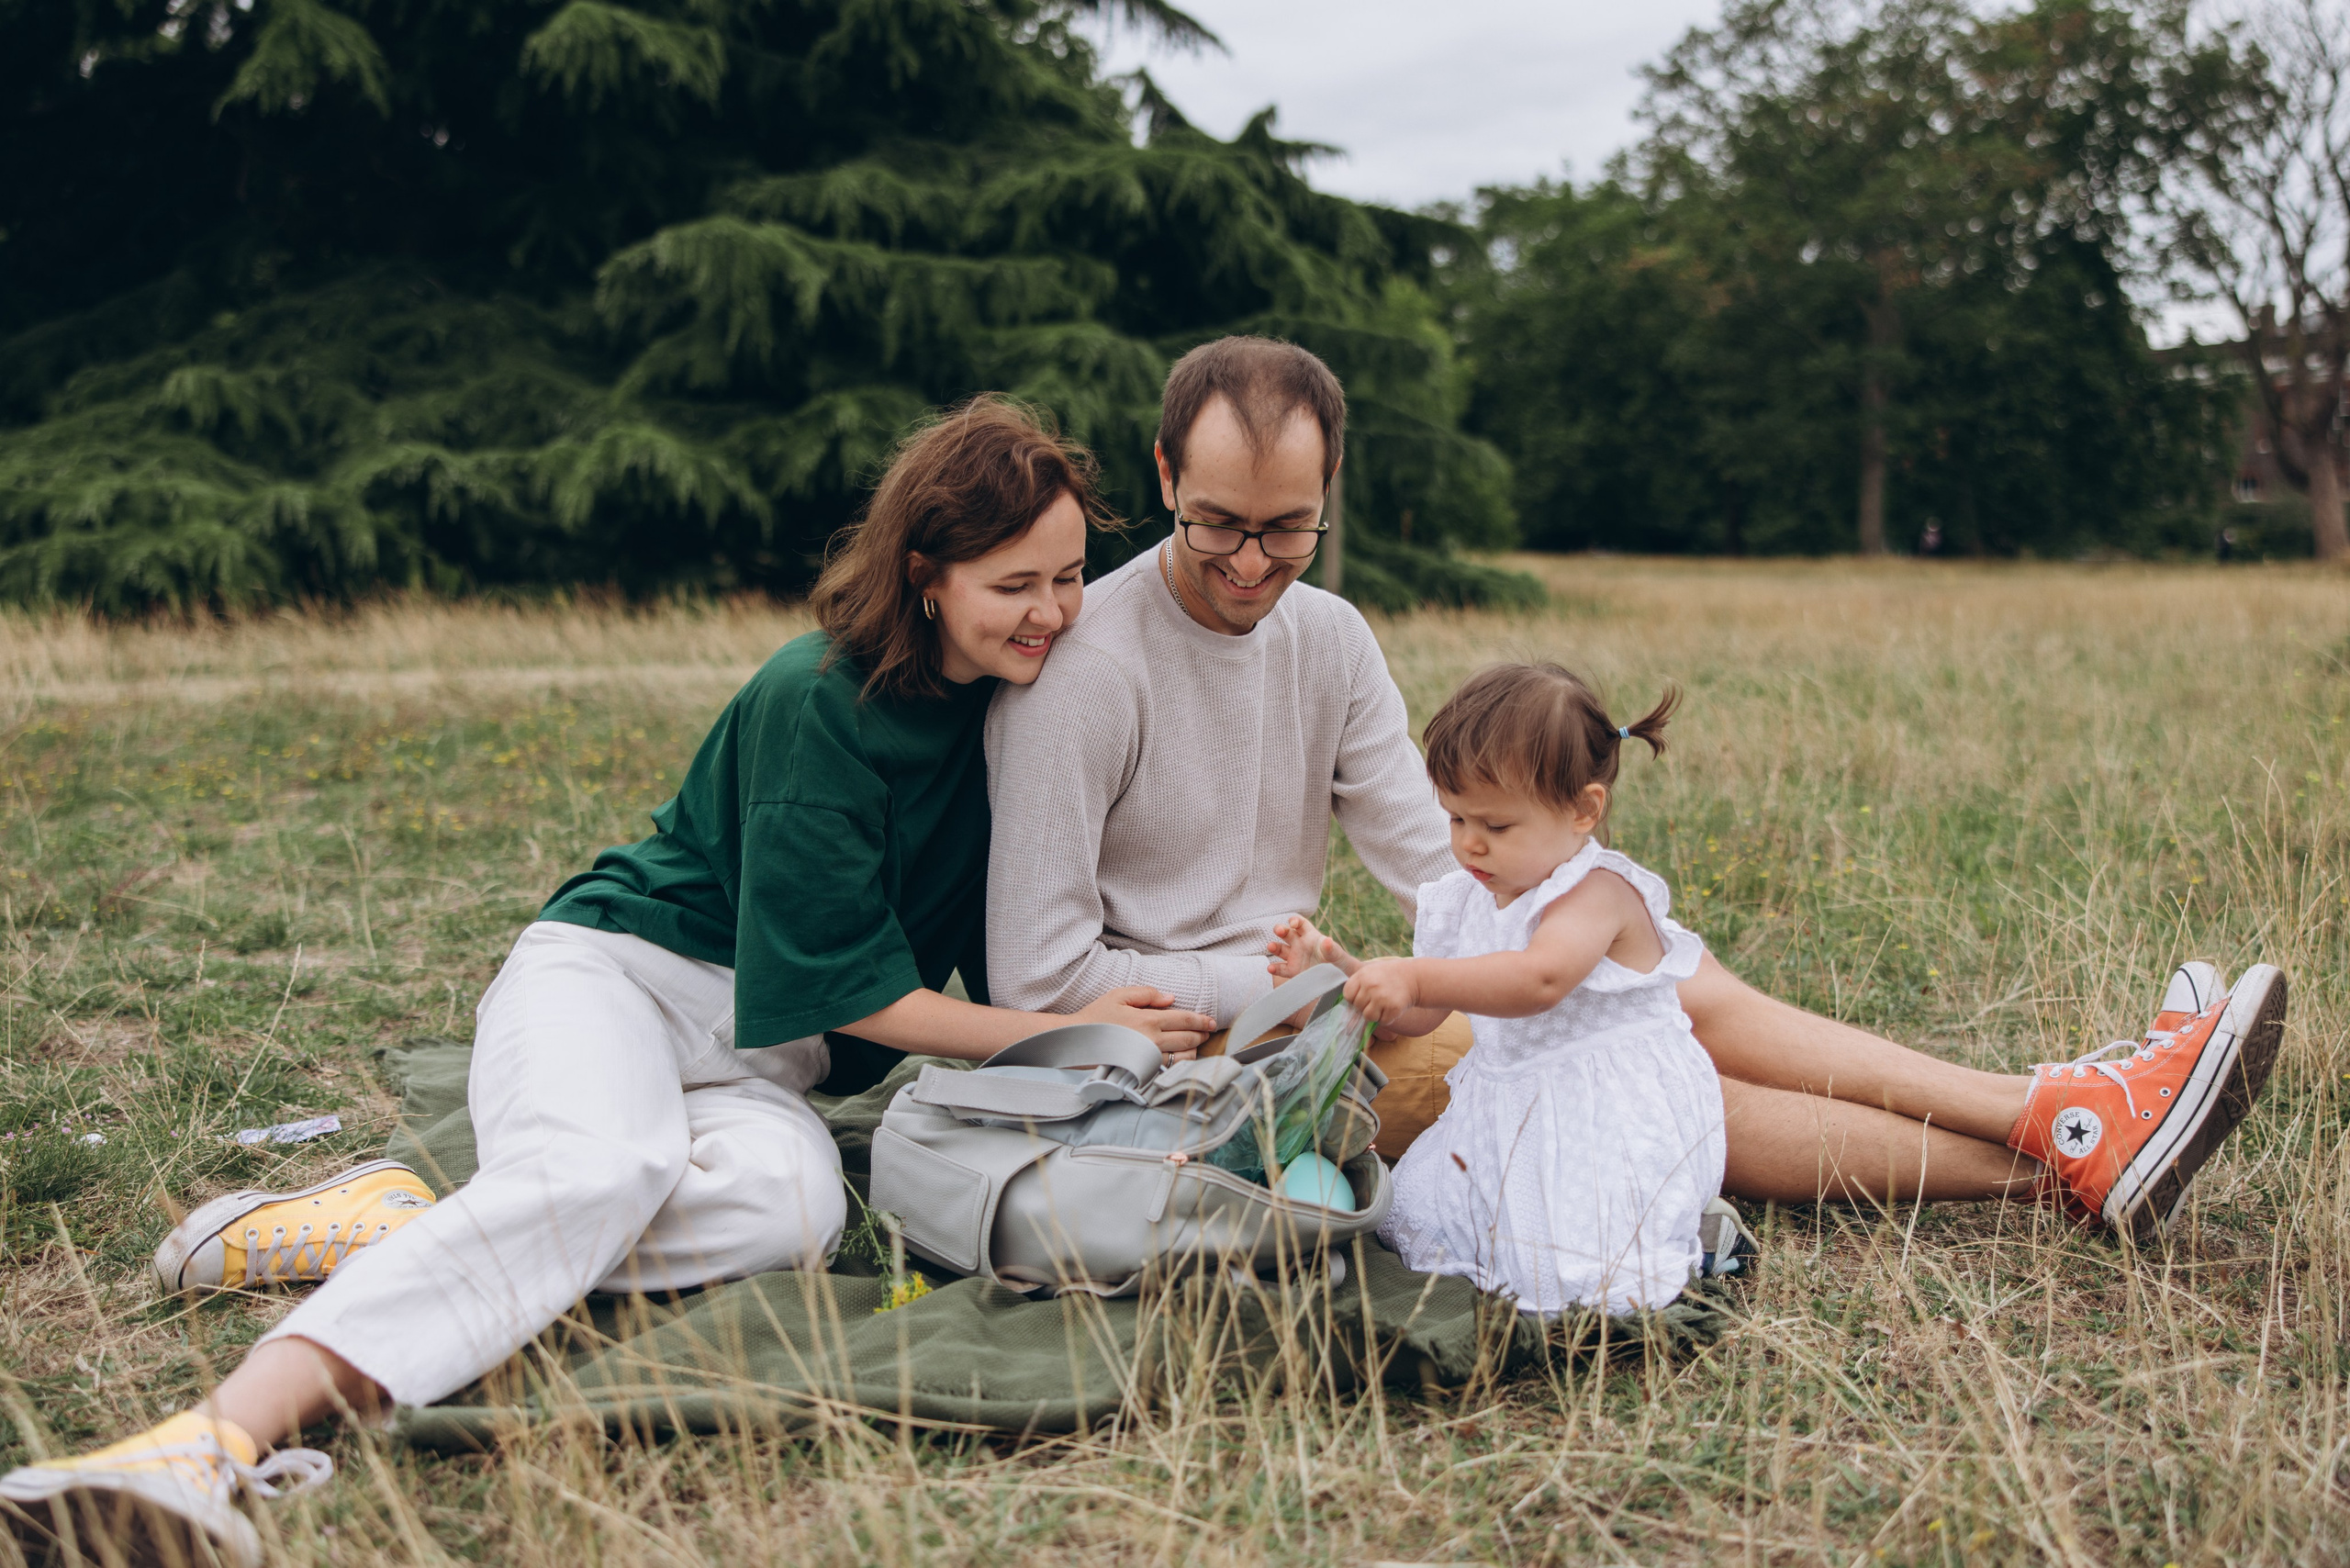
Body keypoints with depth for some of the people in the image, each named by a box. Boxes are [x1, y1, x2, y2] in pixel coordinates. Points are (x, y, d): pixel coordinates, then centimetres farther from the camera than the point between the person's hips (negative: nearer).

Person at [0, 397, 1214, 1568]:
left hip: (762, 1064, 5)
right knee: (604, 1167, -40)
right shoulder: (817, 702, -15)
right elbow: (828, 980, -14)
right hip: (614, 967, -5)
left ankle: (370, 1229, -31)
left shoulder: (1021, 693, 6)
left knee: (792, 1201, -33)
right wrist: (1060, 1033, -15)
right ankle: (224, 1436, -51)